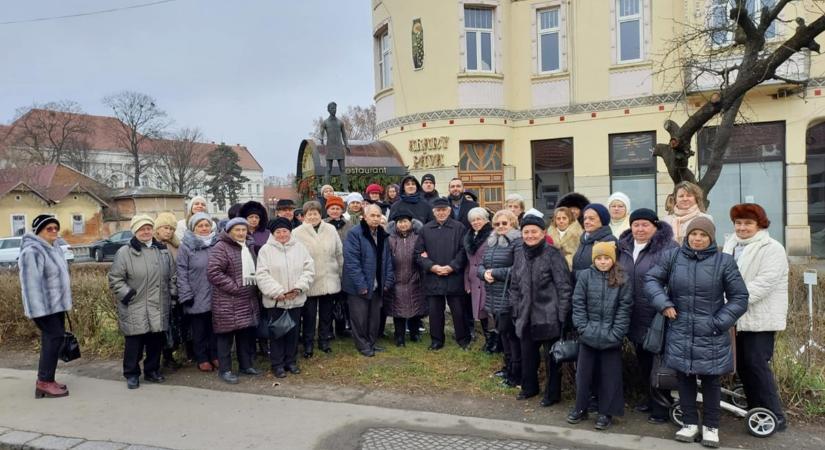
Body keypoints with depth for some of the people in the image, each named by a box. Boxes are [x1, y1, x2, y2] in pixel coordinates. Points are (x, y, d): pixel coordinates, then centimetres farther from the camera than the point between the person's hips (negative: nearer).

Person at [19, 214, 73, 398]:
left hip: (56, 304, 10)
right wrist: (37, 309, -28)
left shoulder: (54, 248, 12)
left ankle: (46, 380, 20)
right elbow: (31, 283, -24)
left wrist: (65, 302, 21)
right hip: (45, 306, -10)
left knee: (53, 339, 11)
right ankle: (44, 383, -2)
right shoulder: (32, 251, -19)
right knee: (54, 338, -9)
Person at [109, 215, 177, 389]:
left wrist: (173, 293, 9)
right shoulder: (125, 252, -4)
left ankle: (152, 370, 28)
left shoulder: (163, 250, 11)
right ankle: (132, 374, 18)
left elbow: (173, 276, 17)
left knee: (156, 342, 12)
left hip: (158, 308, 4)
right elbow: (115, 279, -5)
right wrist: (127, 294, -12)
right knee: (134, 344, 3)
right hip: (135, 309, -4)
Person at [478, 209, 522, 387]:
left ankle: (517, 374, 10)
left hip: (509, 297, -8)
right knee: (502, 331, 18)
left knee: (511, 333, -2)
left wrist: (495, 273, -17)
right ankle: (508, 366, 33)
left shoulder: (517, 242, -12)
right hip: (494, 297, 8)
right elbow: (481, 265, 14)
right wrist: (484, 273, -9)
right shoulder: (491, 242, 14)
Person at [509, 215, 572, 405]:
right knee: (527, 354, 16)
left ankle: (552, 393, 24)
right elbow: (514, 285, 13)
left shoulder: (552, 254, -12)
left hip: (548, 316, -5)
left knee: (551, 356, 7)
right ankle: (529, 387, 36)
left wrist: (562, 316, -12)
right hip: (526, 315, 5)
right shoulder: (519, 254, 5)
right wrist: (516, 310, 10)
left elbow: (564, 288, -11)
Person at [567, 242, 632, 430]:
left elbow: (624, 308, -5)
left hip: (611, 337, -1)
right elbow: (578, 304, -2)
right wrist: (583, 328, -9)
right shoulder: (585, 276, -2)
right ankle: (580, 408, 26)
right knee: (583, 372, 11)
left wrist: (616, 333, -11)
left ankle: (606, 412, 22)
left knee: (609, 375, 8)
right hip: (588, 335, 1)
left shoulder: (622, 280, -3)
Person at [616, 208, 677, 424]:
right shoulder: (624, 247, 9)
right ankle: (649, 398, 33)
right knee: (643, 360, 18)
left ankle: (661, 407, 15)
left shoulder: (667, 248, -10)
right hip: (634, 317, 6)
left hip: (656, 317, -6)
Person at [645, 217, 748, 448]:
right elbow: (651, 279, 7)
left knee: (710, 380, 9)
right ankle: (690, 423, 28)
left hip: (711, 336, -2)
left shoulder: (724, 261, -7)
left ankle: (710, 426, 27)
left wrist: (719, 322, -9)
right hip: (680, 334, 2)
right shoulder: (672, 257, -1)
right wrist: (664, 304, -8)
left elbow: (739, 298, -2)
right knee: (684, 378, 12)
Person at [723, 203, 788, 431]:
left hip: (760, 318, -7)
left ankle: (775, 417, 6)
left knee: (757, 365, -6)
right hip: (740, 318, 7)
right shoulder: (731, 245, 12)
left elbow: (763, 283, -21)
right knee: (742, 365, 12)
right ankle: (756, 411, 27)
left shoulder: (772, 249, -10)